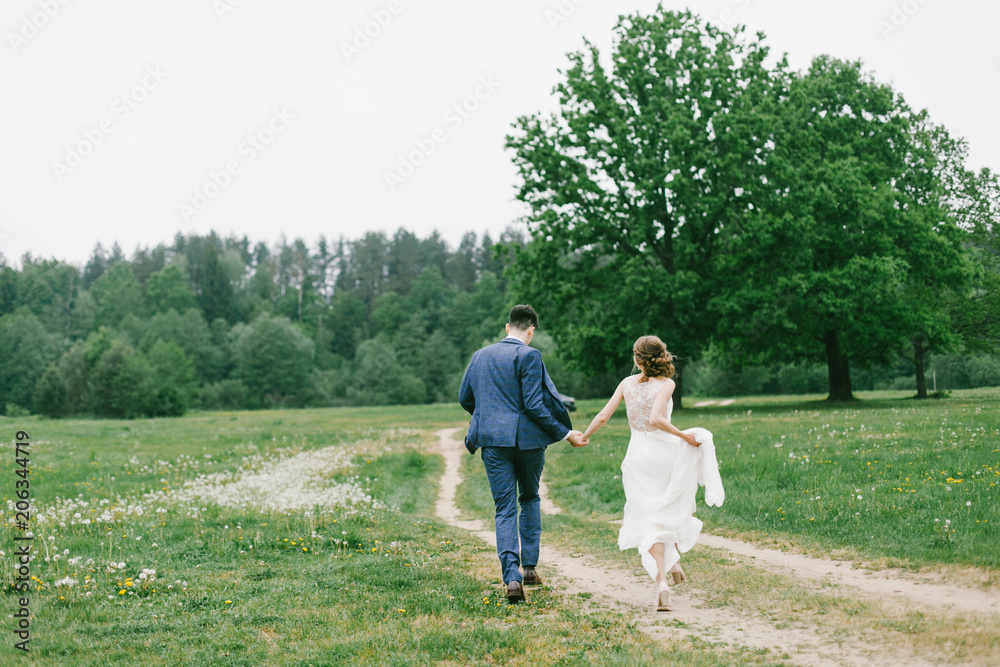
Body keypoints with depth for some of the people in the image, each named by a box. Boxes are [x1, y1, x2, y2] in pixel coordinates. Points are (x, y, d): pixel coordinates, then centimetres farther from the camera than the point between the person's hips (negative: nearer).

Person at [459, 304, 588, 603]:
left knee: (505, 509, 2)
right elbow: (534, 405, -14)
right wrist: (565, 433, -6)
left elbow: (464, 397, 17)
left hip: (493, 441, 3)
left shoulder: (480, 356, 10)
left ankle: (512, 576, -14)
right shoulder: (528, 356, -8)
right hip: (527, 438, -3)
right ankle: (530, 565, 18)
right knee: (530, 499, 20)